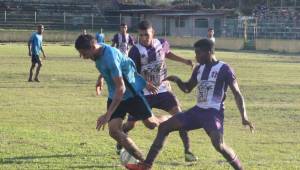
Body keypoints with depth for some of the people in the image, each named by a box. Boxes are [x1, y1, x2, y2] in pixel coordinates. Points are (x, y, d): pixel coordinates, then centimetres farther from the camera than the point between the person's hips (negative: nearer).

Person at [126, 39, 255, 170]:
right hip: (198, 110, 8)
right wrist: (177, 80, 3)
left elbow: (237, 93, -10)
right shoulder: (199, 69, 12)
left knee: (219, 145, -32)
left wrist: (244, 116, -19)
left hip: (214, 112, -8)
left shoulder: (224, 69, -10)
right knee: (164, 127, 5)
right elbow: (187, 88, 25)